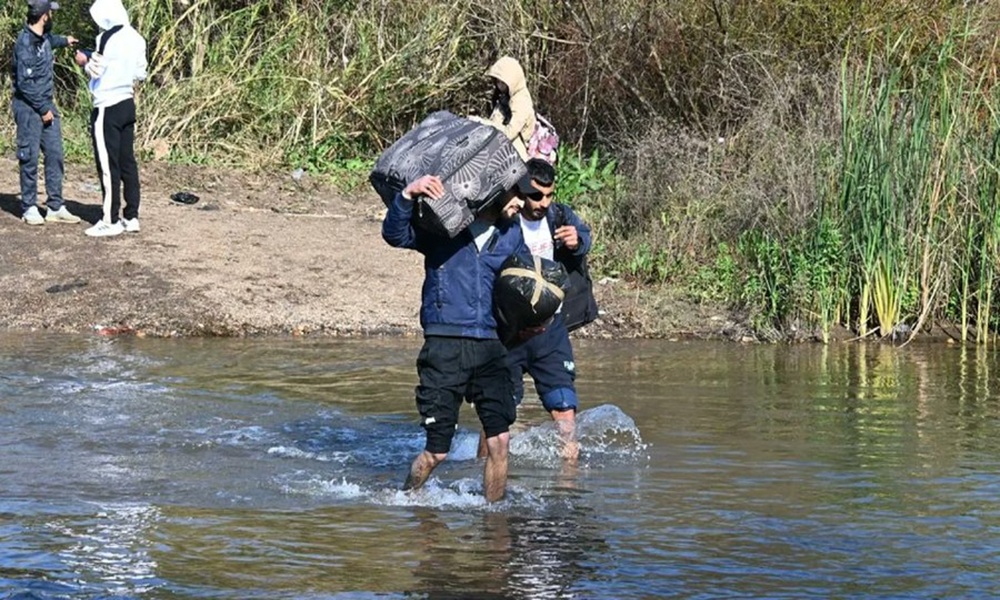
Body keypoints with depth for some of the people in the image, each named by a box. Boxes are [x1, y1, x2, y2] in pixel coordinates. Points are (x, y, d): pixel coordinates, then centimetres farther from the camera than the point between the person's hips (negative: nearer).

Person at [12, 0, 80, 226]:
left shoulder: (42, 36, 6)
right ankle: (29, 208, 6)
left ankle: (55, 207, 10)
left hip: (46, 104, 9)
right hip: (28, 107, -9)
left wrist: (63, 41, 49)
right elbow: (25, 83, -22)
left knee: (55, 154, 6)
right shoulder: (26, 44, -21)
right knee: (30, 158, -3)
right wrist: (43, 109, -17)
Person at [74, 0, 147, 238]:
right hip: (127, 103, 8)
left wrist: (85, 61, 4)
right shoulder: (135, 38, 8)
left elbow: (96, 71, -14)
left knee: (108, 166, -4)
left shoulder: (108, 38, -16)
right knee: (127, 163, 11)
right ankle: (131, 217, 13)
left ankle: (110, 221, -3)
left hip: (107, 108, -8)